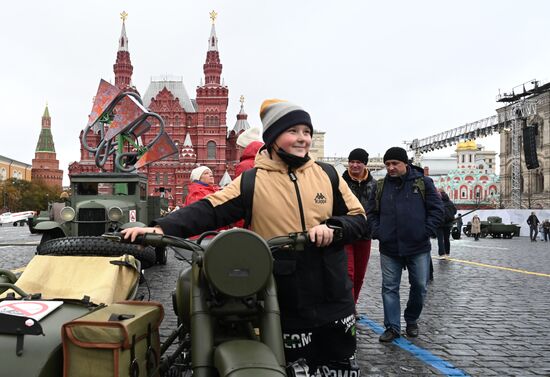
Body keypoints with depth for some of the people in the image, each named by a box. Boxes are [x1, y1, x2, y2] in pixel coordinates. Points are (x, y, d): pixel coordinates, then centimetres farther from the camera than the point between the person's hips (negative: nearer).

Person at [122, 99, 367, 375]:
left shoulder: (327, 175, 4)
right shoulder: (253, 182, -4)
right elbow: (208, 210, -12)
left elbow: (358, 219, 8)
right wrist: (162, 229, -25)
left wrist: (332, 227, -13)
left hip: (334, 301, 3)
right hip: (285, 308, -3)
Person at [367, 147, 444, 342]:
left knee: (419, 286, 10)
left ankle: (412, 321, 31)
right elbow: (371, 213, 11)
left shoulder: (423, 183, -1)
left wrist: (426, 232, -9)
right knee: (390, 288, 4)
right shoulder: (380, 186, 6)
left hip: (418, 248, -1)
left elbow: (437, 209, -2)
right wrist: (378, 233, -2)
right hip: (389, 248, 1)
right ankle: (392, 327, 14)